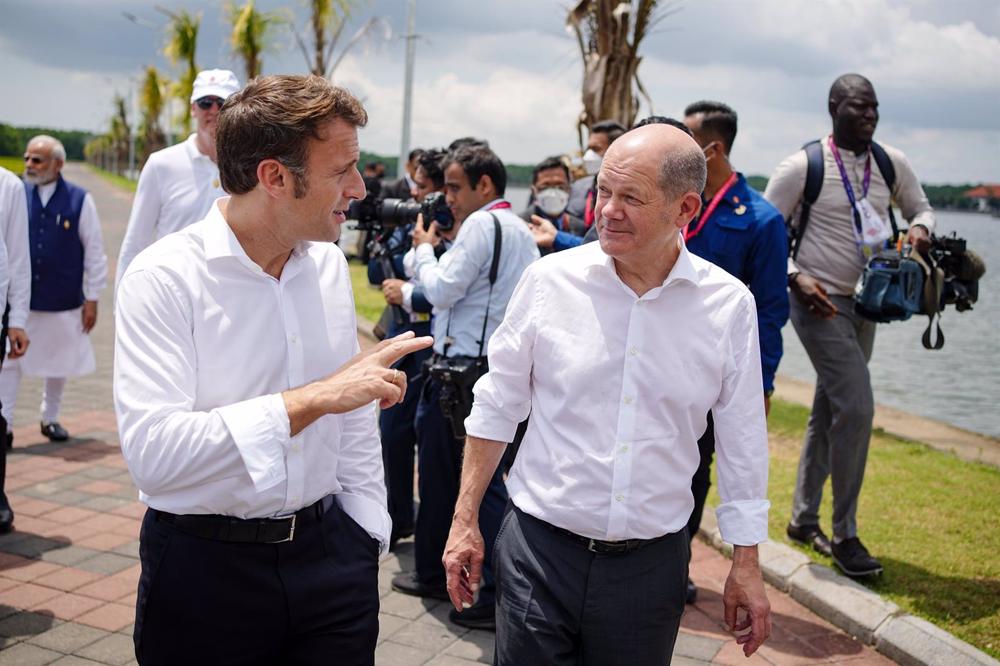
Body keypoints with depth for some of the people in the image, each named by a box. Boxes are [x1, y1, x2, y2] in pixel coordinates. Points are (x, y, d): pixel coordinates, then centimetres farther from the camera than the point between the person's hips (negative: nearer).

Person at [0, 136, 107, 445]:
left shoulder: (79, 200, -5)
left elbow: (94, 251, -1)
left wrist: (92, 298, -1)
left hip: (64, 301, 0)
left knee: (58, 363, 14)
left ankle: (50, 418, 32)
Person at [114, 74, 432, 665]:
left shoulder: (330, 263, 3)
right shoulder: (164, 278, -15)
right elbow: (152, 451, -26)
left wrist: (366, 536, 10)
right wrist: (313, 399, -29)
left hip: (328, 551, 5)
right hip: (205, 566, -4)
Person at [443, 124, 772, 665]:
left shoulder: (730, 304, -6)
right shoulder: (549, 279, -7)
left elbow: (742, 443, 3)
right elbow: (496, 407, 2)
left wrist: (746, 564, 7)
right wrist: (465, 520, 3)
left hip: (651, 560, 1)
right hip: (539, 548, 0)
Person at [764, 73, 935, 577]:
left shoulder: (891, 164, 6)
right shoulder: (803, 167, -10)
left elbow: (921, 208, 19)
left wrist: (919, 228, -5)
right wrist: (795, 277, -21)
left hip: (864, 305, 7)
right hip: (819, 302, -6)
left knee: (829, 413, 13)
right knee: (856, 408, -16)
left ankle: (803, 519, 27)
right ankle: (844, 536, -2)